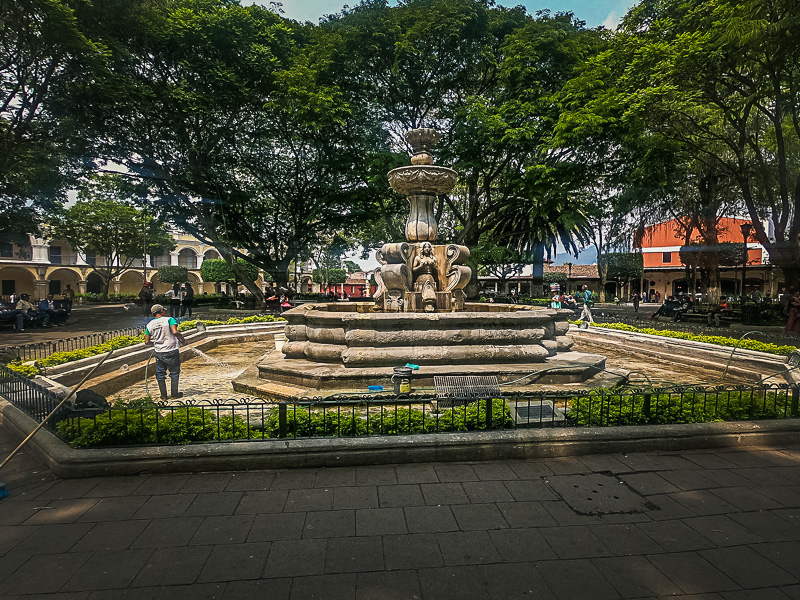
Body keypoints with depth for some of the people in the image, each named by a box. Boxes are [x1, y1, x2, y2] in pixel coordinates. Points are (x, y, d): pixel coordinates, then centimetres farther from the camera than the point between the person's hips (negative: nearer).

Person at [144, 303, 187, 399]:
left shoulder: (149, 325, 5)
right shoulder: (169, 319, -10)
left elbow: (147, 342, 4)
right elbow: (175, 332, -25)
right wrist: (182, 339, -10)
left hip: (159, 352, 4)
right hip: (171, 351, -4)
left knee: (160, 374, 15)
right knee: (174, 373, 11)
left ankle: (163, 395, 19)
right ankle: (174, 393, 16)